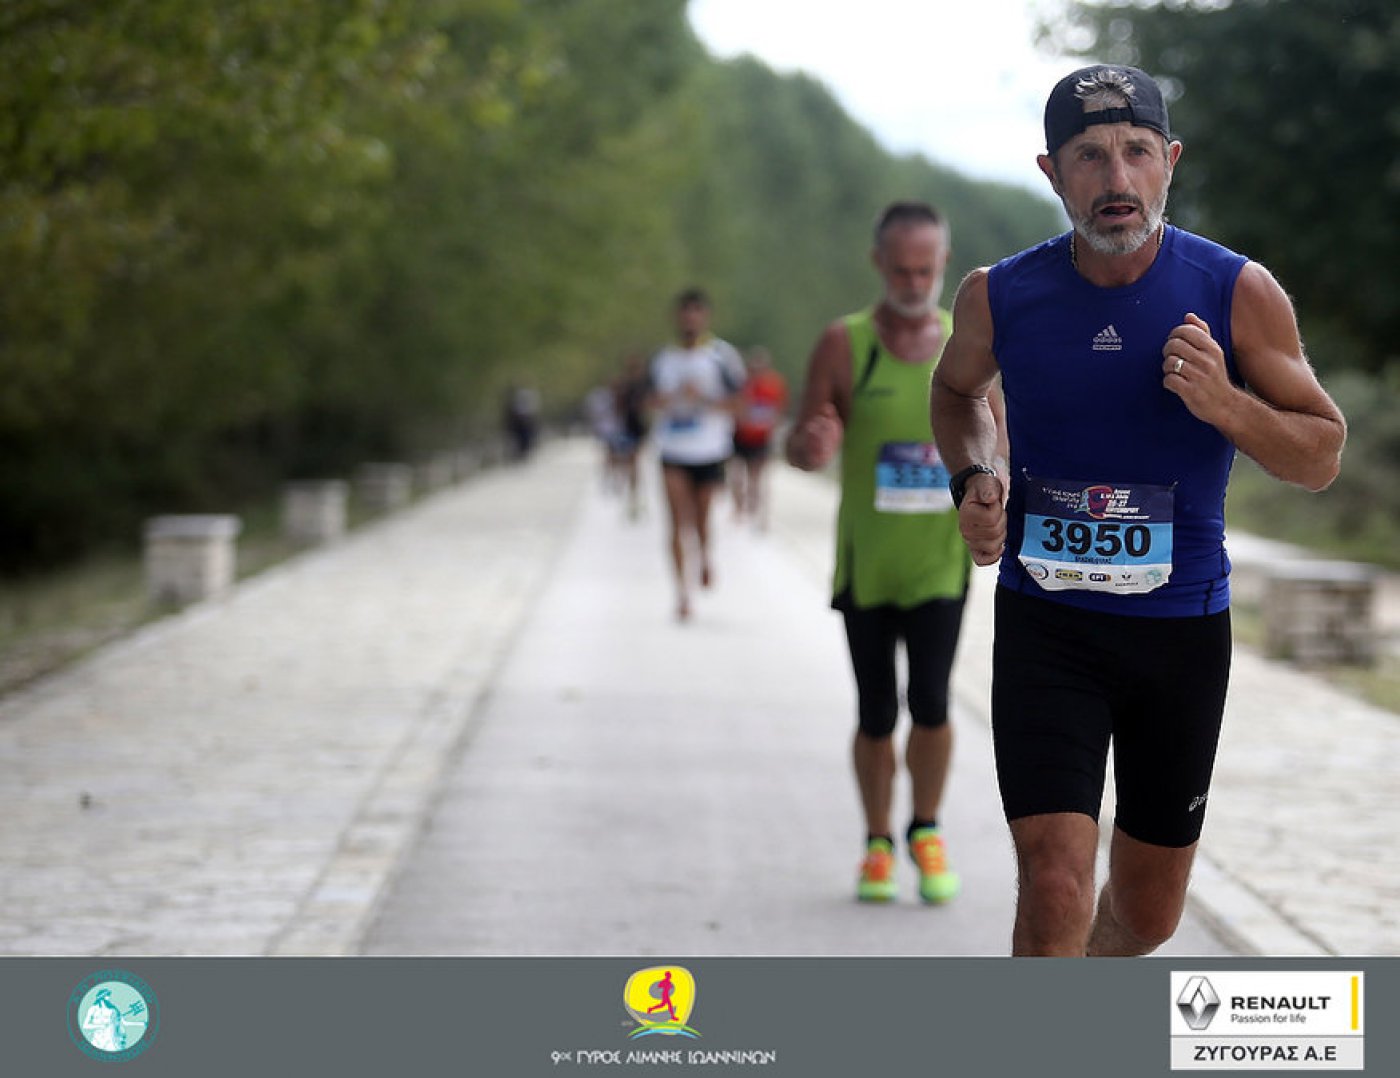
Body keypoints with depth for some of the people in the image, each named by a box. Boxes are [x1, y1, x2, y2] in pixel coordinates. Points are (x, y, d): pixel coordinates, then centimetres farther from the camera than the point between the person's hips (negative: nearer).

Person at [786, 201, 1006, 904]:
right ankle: (877, 844, 25)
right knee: (876, 714, 4)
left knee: (930, 702, -11)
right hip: (865, 561, 0)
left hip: (940, 560, 0)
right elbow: (800, 448, -2)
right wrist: (811, 448, -25)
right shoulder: (843, 345, -5)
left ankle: (926, 831, 14)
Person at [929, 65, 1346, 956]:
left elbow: (1322, 459, -3)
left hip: (1183, 625, 1)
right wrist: (973, 477, -3)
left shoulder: (1239, 295, -9)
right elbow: (959, 390, 18)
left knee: (1148, 914, 16)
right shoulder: (1000, 298, -5)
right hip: (1045, 624, -1)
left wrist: (1224, 405, -23)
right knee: (1054, 894, -18)